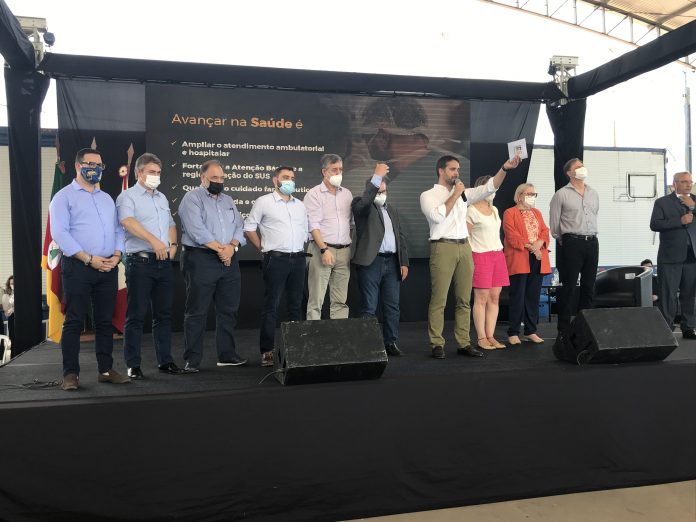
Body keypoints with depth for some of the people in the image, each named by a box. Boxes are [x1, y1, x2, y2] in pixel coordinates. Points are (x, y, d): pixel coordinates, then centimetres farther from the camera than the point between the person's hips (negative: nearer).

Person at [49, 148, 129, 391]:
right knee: (74, 321, -2)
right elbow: (60, 233, -10)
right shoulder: (64, 196, 1)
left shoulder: (107, 198, 20)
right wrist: (89, 259, -16)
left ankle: (106, 370, 14)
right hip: (78, 267, -5)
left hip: (108, 268, 5)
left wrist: (116, 255, -3)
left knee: (105, 321, 8)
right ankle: (70, 373, 5)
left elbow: (118, 230, 16)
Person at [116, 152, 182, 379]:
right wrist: (154, 241, -29)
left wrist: (172, 244, 6)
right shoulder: (127, 196, -1)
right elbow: (128, 221, -19)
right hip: (140, 261, -6)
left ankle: (165, 360, 18)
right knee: (136, 315, -2)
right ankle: (133, 365, 5)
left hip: (164, 262, 6)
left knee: (163, 313, 10)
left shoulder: (162, 198, 21)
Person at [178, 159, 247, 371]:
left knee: (228, 310, 9)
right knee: (197, 312, -2)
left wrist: (232, 246, -9)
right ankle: (192, 359, 5)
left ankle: (227, 354, 20)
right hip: (201, 260, -6)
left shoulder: (228, 200, 19)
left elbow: (239, 227, 10)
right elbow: (196, 230, -14)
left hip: (229, 261, 7)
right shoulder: (192, 198, -2)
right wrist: (219, 248, -13)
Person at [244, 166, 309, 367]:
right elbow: (249, 228, 2)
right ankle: (267, 351, 1)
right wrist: (263, 249, 0)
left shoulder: (300, 205, 16)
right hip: (276, 260, -5)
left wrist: (300, 250, 12)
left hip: (298, 259, 5)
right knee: (271, 306, -3)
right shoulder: (264, 202, 1)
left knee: (296, 305, 9)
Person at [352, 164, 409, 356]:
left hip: (392, 262, 6)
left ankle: (391, 342, 17)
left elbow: (400, 237, 18)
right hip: (371, 262, -6)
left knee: (392, 306, 8)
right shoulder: (361, 206, 2)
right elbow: (365, 201, -24)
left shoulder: (392, 210, 20)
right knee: (369, 308, -2)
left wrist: (404, 262, 10)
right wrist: (377, 176, -23)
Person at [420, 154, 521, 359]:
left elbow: (489, 188, 9)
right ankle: (436, 344, 0)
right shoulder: (428, 195, 3)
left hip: (464, 247, 6)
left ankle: (464, 343, 12)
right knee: (439, 299, -6)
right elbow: (437, 216, -15)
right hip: (443, 248, -5)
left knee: (464, 299, 6)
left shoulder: (463, 193, 18)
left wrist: (504, 168, -4)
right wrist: (455, 194, -6)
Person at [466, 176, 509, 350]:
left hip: (497, 255, 7)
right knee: (482, 298, -5)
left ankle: (490, 336, 9)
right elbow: (466, 236, -7)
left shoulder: (494, 210, 18)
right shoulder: (471, 210, -4)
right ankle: (481, 338, 1)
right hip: (481, 256, -7)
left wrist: (500, 253, 16)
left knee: (495, 298, 4)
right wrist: (470, 259, -13)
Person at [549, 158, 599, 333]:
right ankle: (564, 329, 1)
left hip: (592, 242, 5)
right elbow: (554, 223, 1)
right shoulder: (561, 194, -2)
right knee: (568, 287, -4)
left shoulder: (594, 193, 14)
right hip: (571, 244, -5)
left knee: (589, 286, 8)